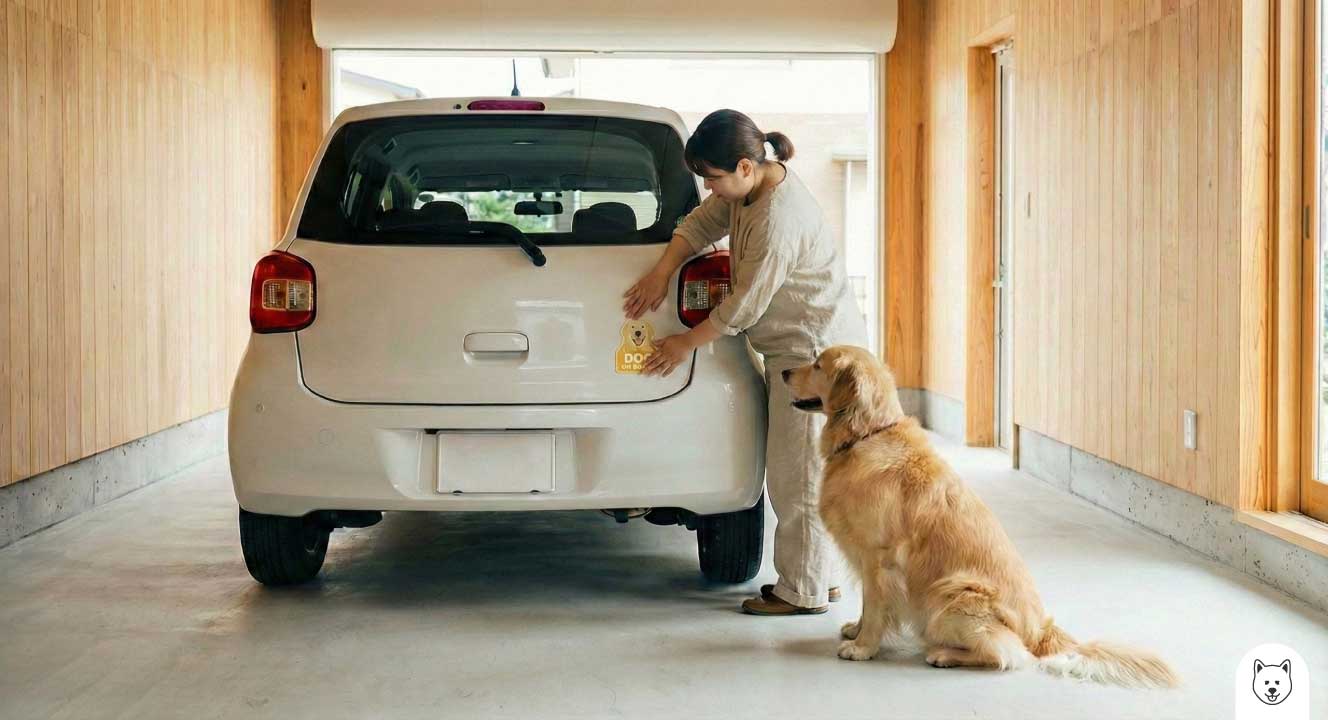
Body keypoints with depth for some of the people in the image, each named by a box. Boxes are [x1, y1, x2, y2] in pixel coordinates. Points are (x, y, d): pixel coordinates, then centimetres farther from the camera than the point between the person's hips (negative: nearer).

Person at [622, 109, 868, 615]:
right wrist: (662, 273, 1)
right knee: (792, 469, 14)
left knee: (798, 471, -4)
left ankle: (804, 592, 4)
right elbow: (701, 223, 16)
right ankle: (817, 577, 22)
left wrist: (687, 343, -9)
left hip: (817, 348, -10)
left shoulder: (778, 219, -26)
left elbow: (746, 304, -21)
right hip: (794, 348, 10)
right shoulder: (748, 186, 3)